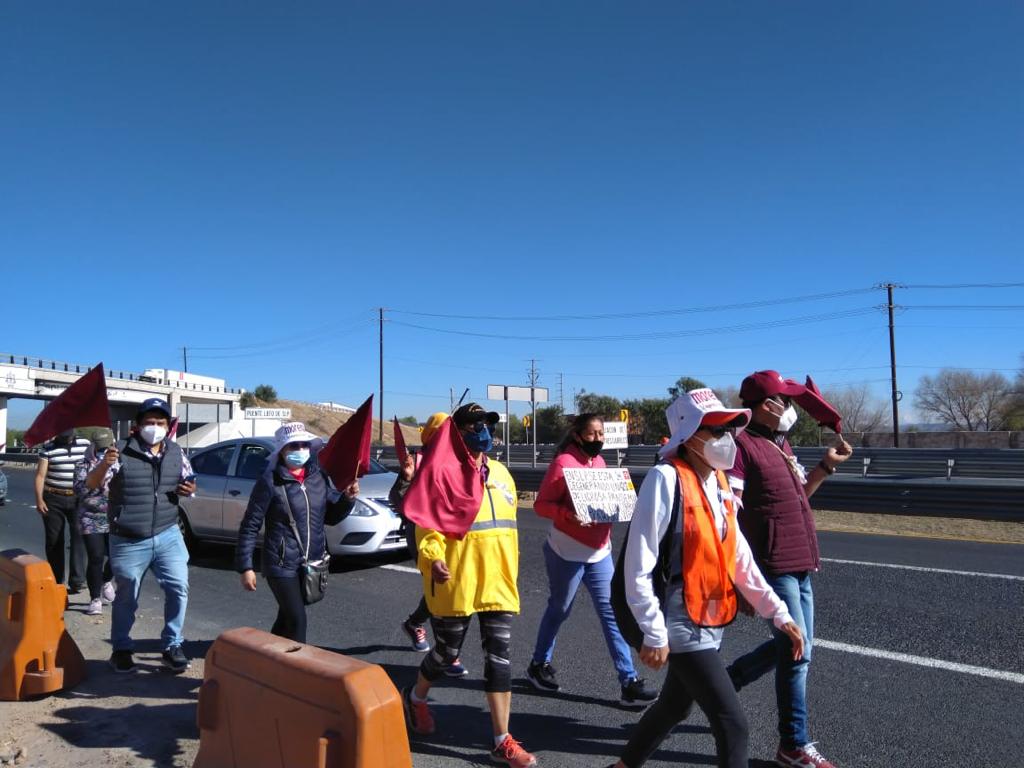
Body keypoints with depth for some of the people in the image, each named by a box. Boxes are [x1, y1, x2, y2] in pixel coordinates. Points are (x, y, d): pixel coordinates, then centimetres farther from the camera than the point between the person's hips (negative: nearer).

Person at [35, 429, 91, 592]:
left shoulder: (86, 445, 4)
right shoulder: (48, 448, 0)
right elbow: (40, 475, -2)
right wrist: (39, 499, -10)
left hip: (79, 499, 0)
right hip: (53, 499, 0)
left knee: (79, 536, -9)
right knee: (54, 540, 6)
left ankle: (77, 580, -10)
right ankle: (56, 581, 16)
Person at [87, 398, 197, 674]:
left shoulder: (176, 452, 3)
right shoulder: (121, 451, -10)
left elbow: (188, 481, 17)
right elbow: (92, 484, -12)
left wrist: (190, 489, -7)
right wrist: (104, 465, -33)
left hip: (167, 536, 3)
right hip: (128, 542, -3)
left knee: (179, 589, 0)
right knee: (126, 598, 11)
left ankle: (172, 647, 16)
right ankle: (121, 650, 30)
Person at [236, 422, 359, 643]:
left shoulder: (319, 477, 4)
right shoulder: (270, 481, -11)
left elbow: (330, 517, 11)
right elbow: (250, 526, -9)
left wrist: (347, 498, -7)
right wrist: (245, 567, -11)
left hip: (312, 563, 6)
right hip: (281, 565, -6)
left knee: (286, 618, 19)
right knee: (297, 620, -8)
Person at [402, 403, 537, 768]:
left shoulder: (499, 472, 12)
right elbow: (427, 523, -15)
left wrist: (511, 572, 20)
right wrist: (432, 558, -31)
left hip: (497, 583, 5)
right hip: (455, 583, -5)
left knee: (499, 656, 4)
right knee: (447, 652, 11)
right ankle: (415, 697, 42)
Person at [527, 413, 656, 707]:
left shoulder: (599, 461, 8)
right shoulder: (563, 463, -15)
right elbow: (541, 504, -16)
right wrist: (568, 514, -33)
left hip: (600, 552, 6)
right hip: (567, 553, -6)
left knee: (612, 613, 2)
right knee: (559, 611, 10)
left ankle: (628, 682, 6)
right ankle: (539, 665, 32)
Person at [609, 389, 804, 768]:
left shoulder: (719, 481, 7)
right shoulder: (666, 478, -19)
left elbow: (738, 557, 12)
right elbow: (638, 565, -20)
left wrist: (778, 613, 8)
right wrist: (655, 635, -18)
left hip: (708, 622, 8)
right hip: (682, 625, -8)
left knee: (675, 707, 22)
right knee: (733, 723, -5)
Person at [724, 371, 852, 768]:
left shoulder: (782, 445, 14)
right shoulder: (743, 445, -16)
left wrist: (826, 465, 14)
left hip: (800, 564, 9)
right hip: (775, 565, -9)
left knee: (794, 646, 18)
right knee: (798, 651, -2)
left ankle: (727, 680, 35)